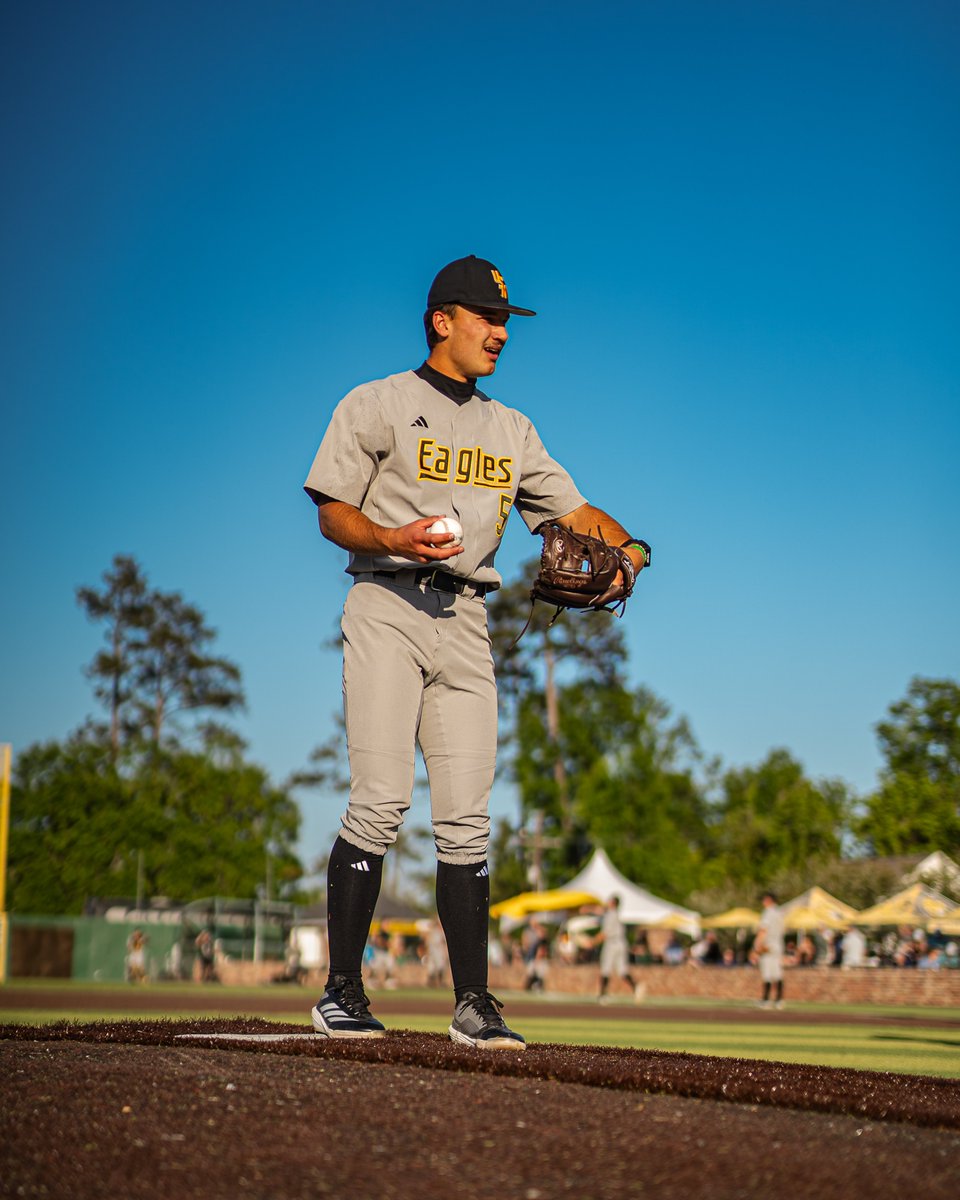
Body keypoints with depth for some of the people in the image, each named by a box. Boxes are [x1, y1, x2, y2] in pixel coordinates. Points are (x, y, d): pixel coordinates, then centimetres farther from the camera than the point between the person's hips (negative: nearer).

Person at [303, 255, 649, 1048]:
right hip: (387, 606, -4)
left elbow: (575, 513, 16)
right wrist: (394, 539, -18)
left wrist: (624, 545, -5)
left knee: (465, 817, -2)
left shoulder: (511, 430, 22)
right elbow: (333, 513, 1)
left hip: (466, 621, 4)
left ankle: (473, 1004, 0)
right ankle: (341, 993, -6)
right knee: (381, 801, -14)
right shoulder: (377, 405, 7)